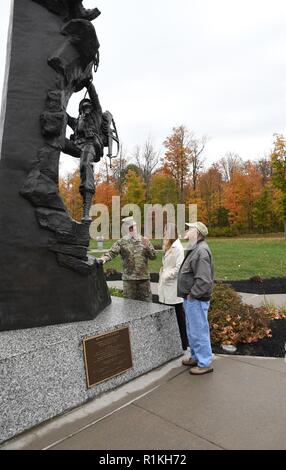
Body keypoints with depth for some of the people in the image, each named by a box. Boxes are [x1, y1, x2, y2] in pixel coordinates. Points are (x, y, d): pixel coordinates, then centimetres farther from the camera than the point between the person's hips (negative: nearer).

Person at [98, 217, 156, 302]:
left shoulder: (144, 240, 7)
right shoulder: (121, 242, 2)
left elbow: (153, 256, 6)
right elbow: (112, 252, -11)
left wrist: (147, 247, -11)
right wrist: (104, 258, -32)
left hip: (144, 277, 1)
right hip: (129, 278, -1)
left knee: (146, 301, 8)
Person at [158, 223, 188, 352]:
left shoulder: (177, 247, -15)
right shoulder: (169, 247, 13)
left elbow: (179, 267, -21)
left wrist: (167, 275, -14)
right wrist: (163, 275, 6)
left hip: (174, 289, -8)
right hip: (168, 288, 8)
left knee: (178, 316, 4)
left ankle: (183, 344, 18)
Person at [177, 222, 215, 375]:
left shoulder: (201, 251, -21)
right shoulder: (195, 249, 12)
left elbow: (204, 280, -28)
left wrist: (192, 294, -17)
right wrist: (189, 295, 14)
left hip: (196, 300, -10)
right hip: (190, 299, 10)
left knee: (199, 331, 2)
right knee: (192, 331, 22)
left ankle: (205, 363, 18)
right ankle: (196, 357, 38)